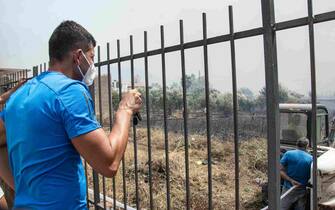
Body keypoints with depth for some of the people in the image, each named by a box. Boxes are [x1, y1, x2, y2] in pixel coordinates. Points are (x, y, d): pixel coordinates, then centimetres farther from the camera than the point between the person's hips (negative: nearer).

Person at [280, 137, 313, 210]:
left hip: (288, 189, -1)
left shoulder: (288, 154, -6)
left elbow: (280, 171, -10)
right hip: (301, 191, 1)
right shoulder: (311, 159, -3)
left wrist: (291, 180, -11)